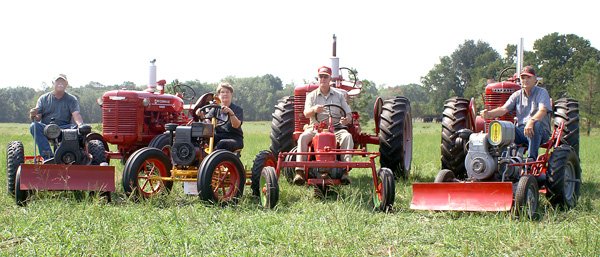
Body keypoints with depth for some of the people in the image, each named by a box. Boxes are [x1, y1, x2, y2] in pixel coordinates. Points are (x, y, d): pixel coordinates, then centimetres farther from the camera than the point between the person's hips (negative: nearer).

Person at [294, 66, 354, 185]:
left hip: (336, 128, 0)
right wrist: (314, 109, -29)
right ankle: (299, 171, -36)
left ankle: (345, 170, -38)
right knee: (303, 137, -31)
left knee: (347, 136, -32)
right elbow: (306, 113, -4)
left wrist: (346, 120, -15)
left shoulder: (339, 95, 14)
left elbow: (348, 114, 11)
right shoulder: (312, 96, 12)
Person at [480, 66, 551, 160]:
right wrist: (488, 114, -20)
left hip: (540, 132, -4)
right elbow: (504, 109, 1)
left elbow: (543, 111, -19)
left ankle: (532, 158, -39)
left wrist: (531, 121, -40)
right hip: (521, 130, 4)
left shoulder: (542, 92, 0)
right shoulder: (517, 95, 14)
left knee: (536, 125, -39)